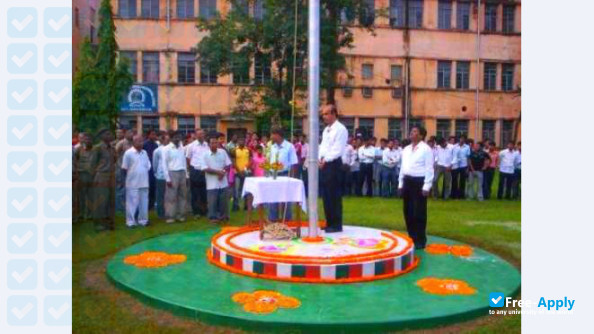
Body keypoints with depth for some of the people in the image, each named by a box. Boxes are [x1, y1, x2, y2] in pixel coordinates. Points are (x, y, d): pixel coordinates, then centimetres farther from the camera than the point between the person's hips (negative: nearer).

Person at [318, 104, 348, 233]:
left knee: (334, 195, -5)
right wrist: (320, 159, 0)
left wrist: (325, 160, -19)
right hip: (324, 164, 9)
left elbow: (337, 150, -17)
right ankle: (329, 223, 19)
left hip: (333, 164, -9)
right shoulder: (326, 130, 18)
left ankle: (336, 225, 3)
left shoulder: (340, 129, -9)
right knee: (326, 195, 11)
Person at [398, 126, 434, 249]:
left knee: (419, 212, -2)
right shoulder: (406, 149, 14)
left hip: (419, 182, -7)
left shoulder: (426, 149, -7)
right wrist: (400, 183, 14)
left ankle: (420, 240, 9)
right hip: (407, 181, 7)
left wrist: (426, 186, -17)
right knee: (407, 211, 11)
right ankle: (411, 237, 24)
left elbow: (429, 169, -11)